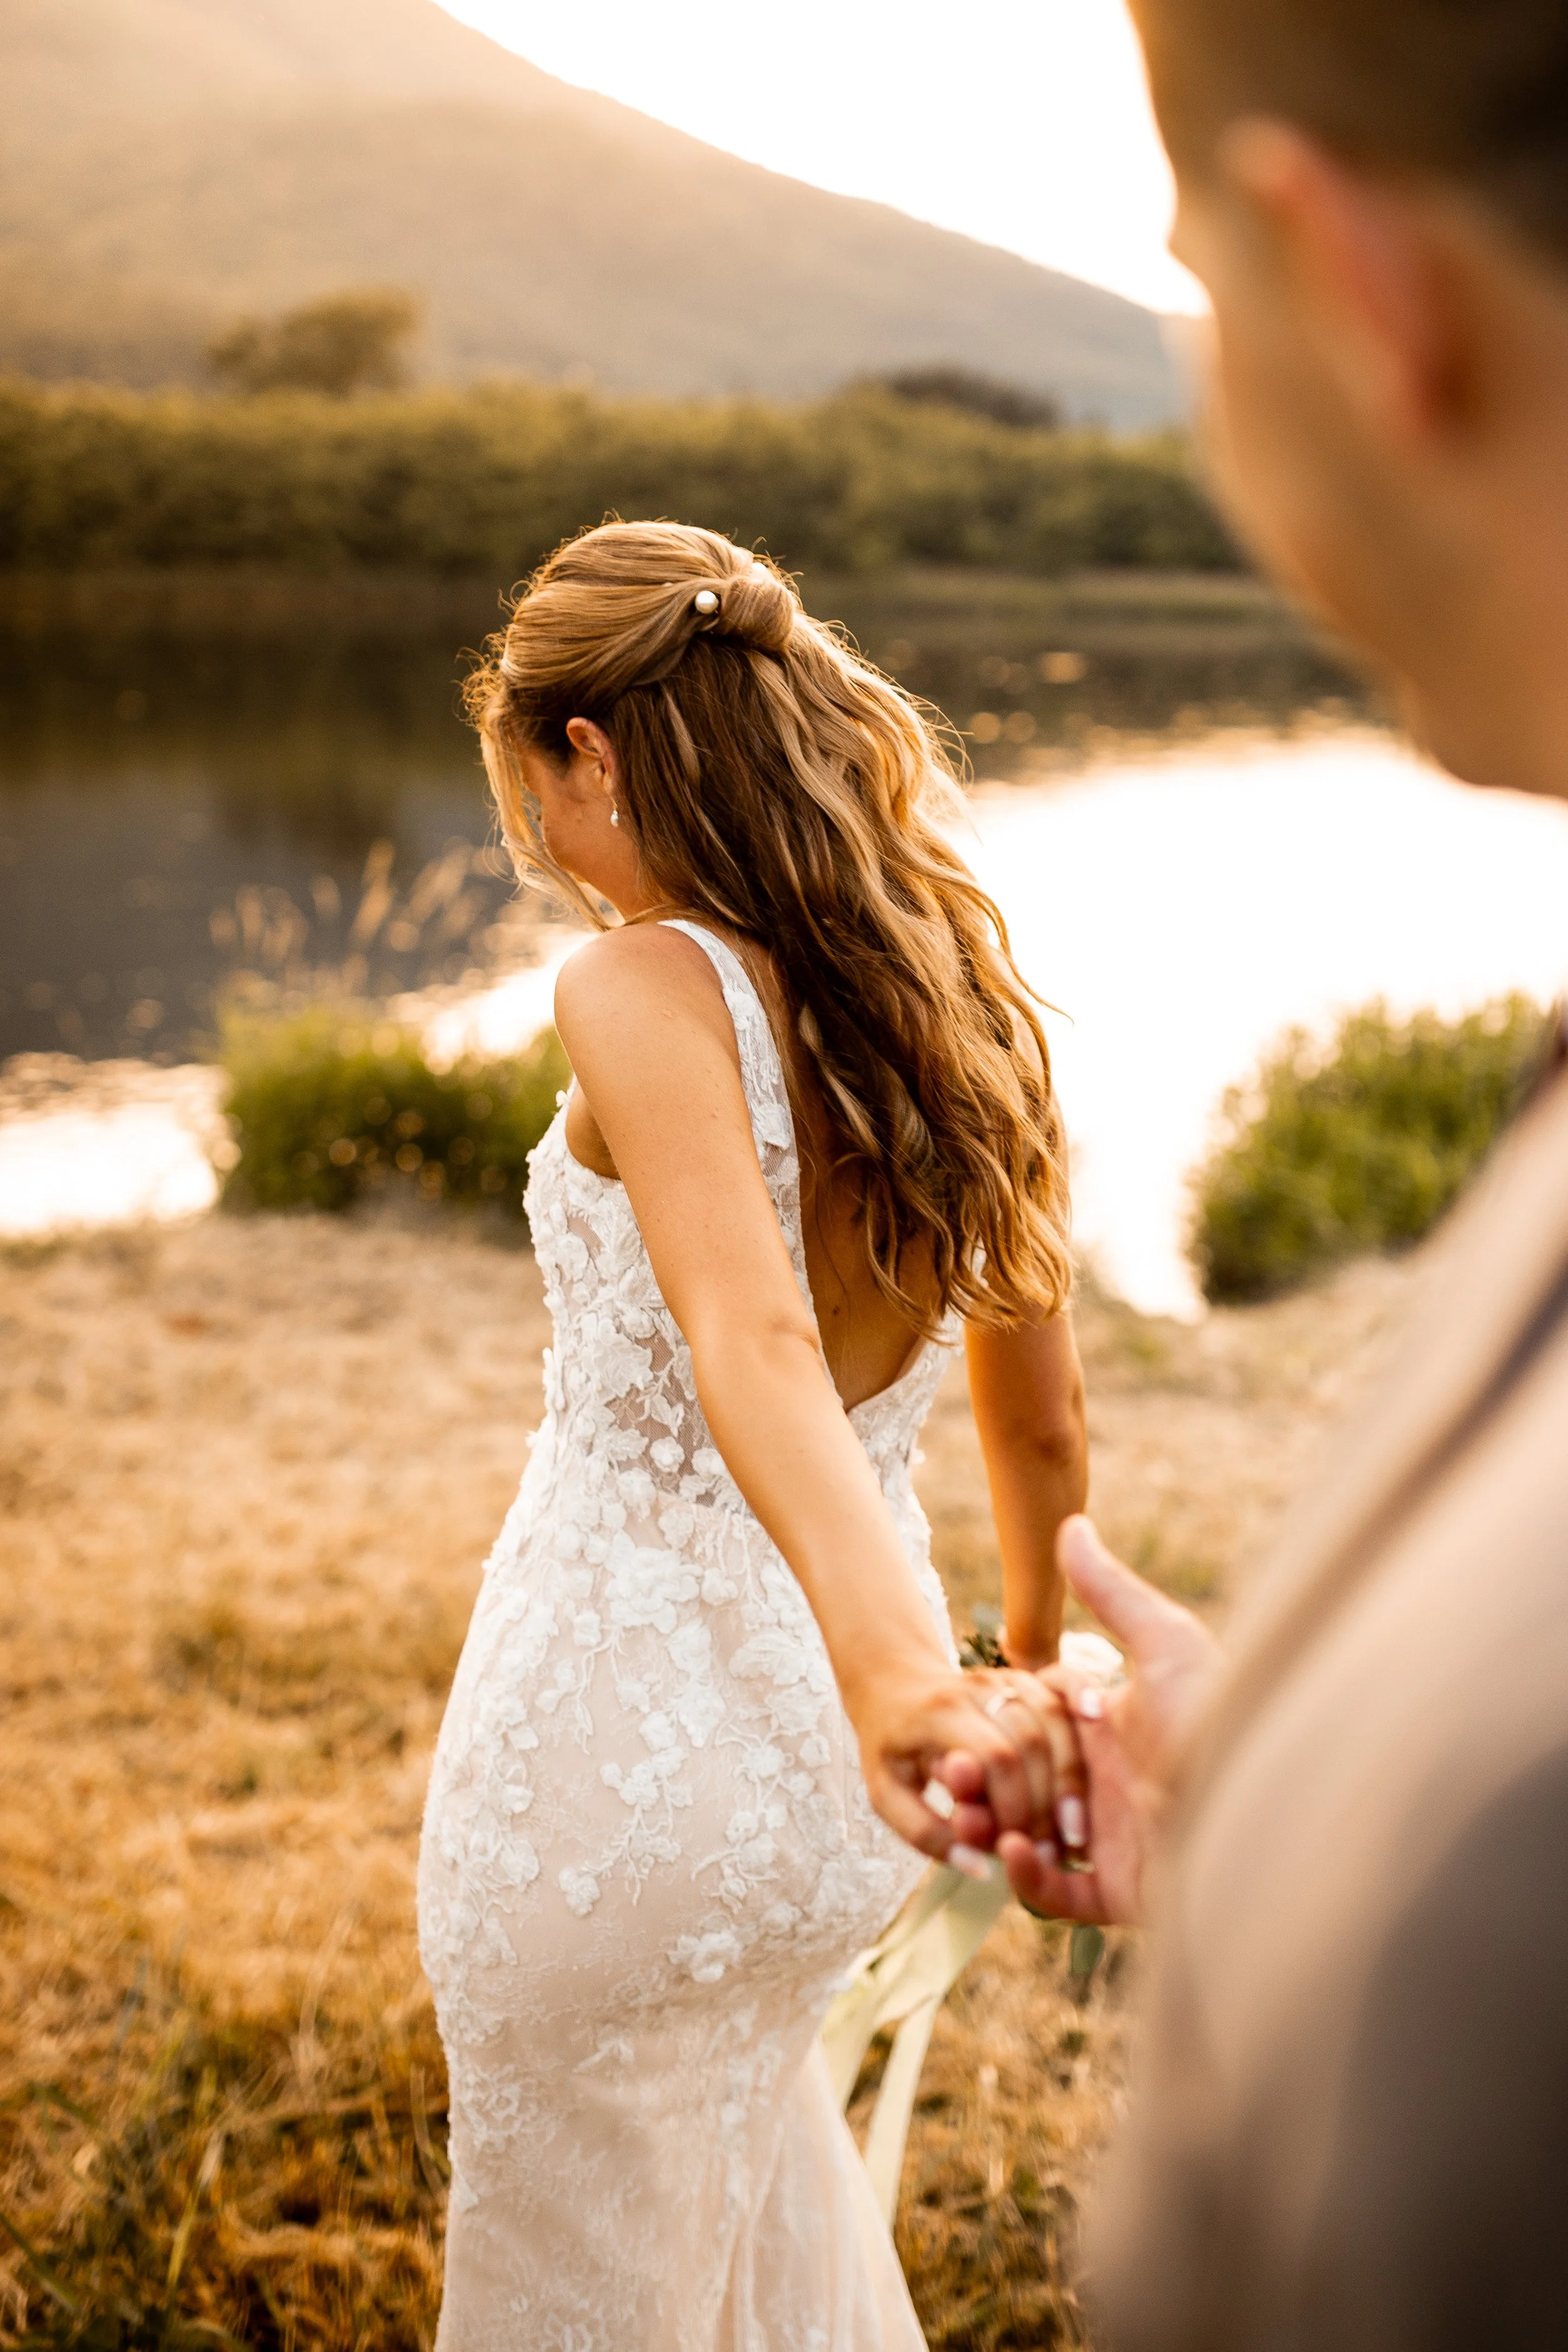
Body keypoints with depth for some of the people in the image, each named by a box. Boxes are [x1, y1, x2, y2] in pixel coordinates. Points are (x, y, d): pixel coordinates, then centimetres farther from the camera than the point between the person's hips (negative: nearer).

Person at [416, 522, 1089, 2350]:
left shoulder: (644, 989, -19)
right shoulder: (962, 1002, 1)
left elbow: (753, 1338, -37)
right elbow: (1044, 1422, 10)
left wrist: (899, 1671, -51)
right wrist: (1034, 1661, 26)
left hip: (620, 1735, -7)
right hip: (818, 1780, 7)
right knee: (741, 2104, 37)